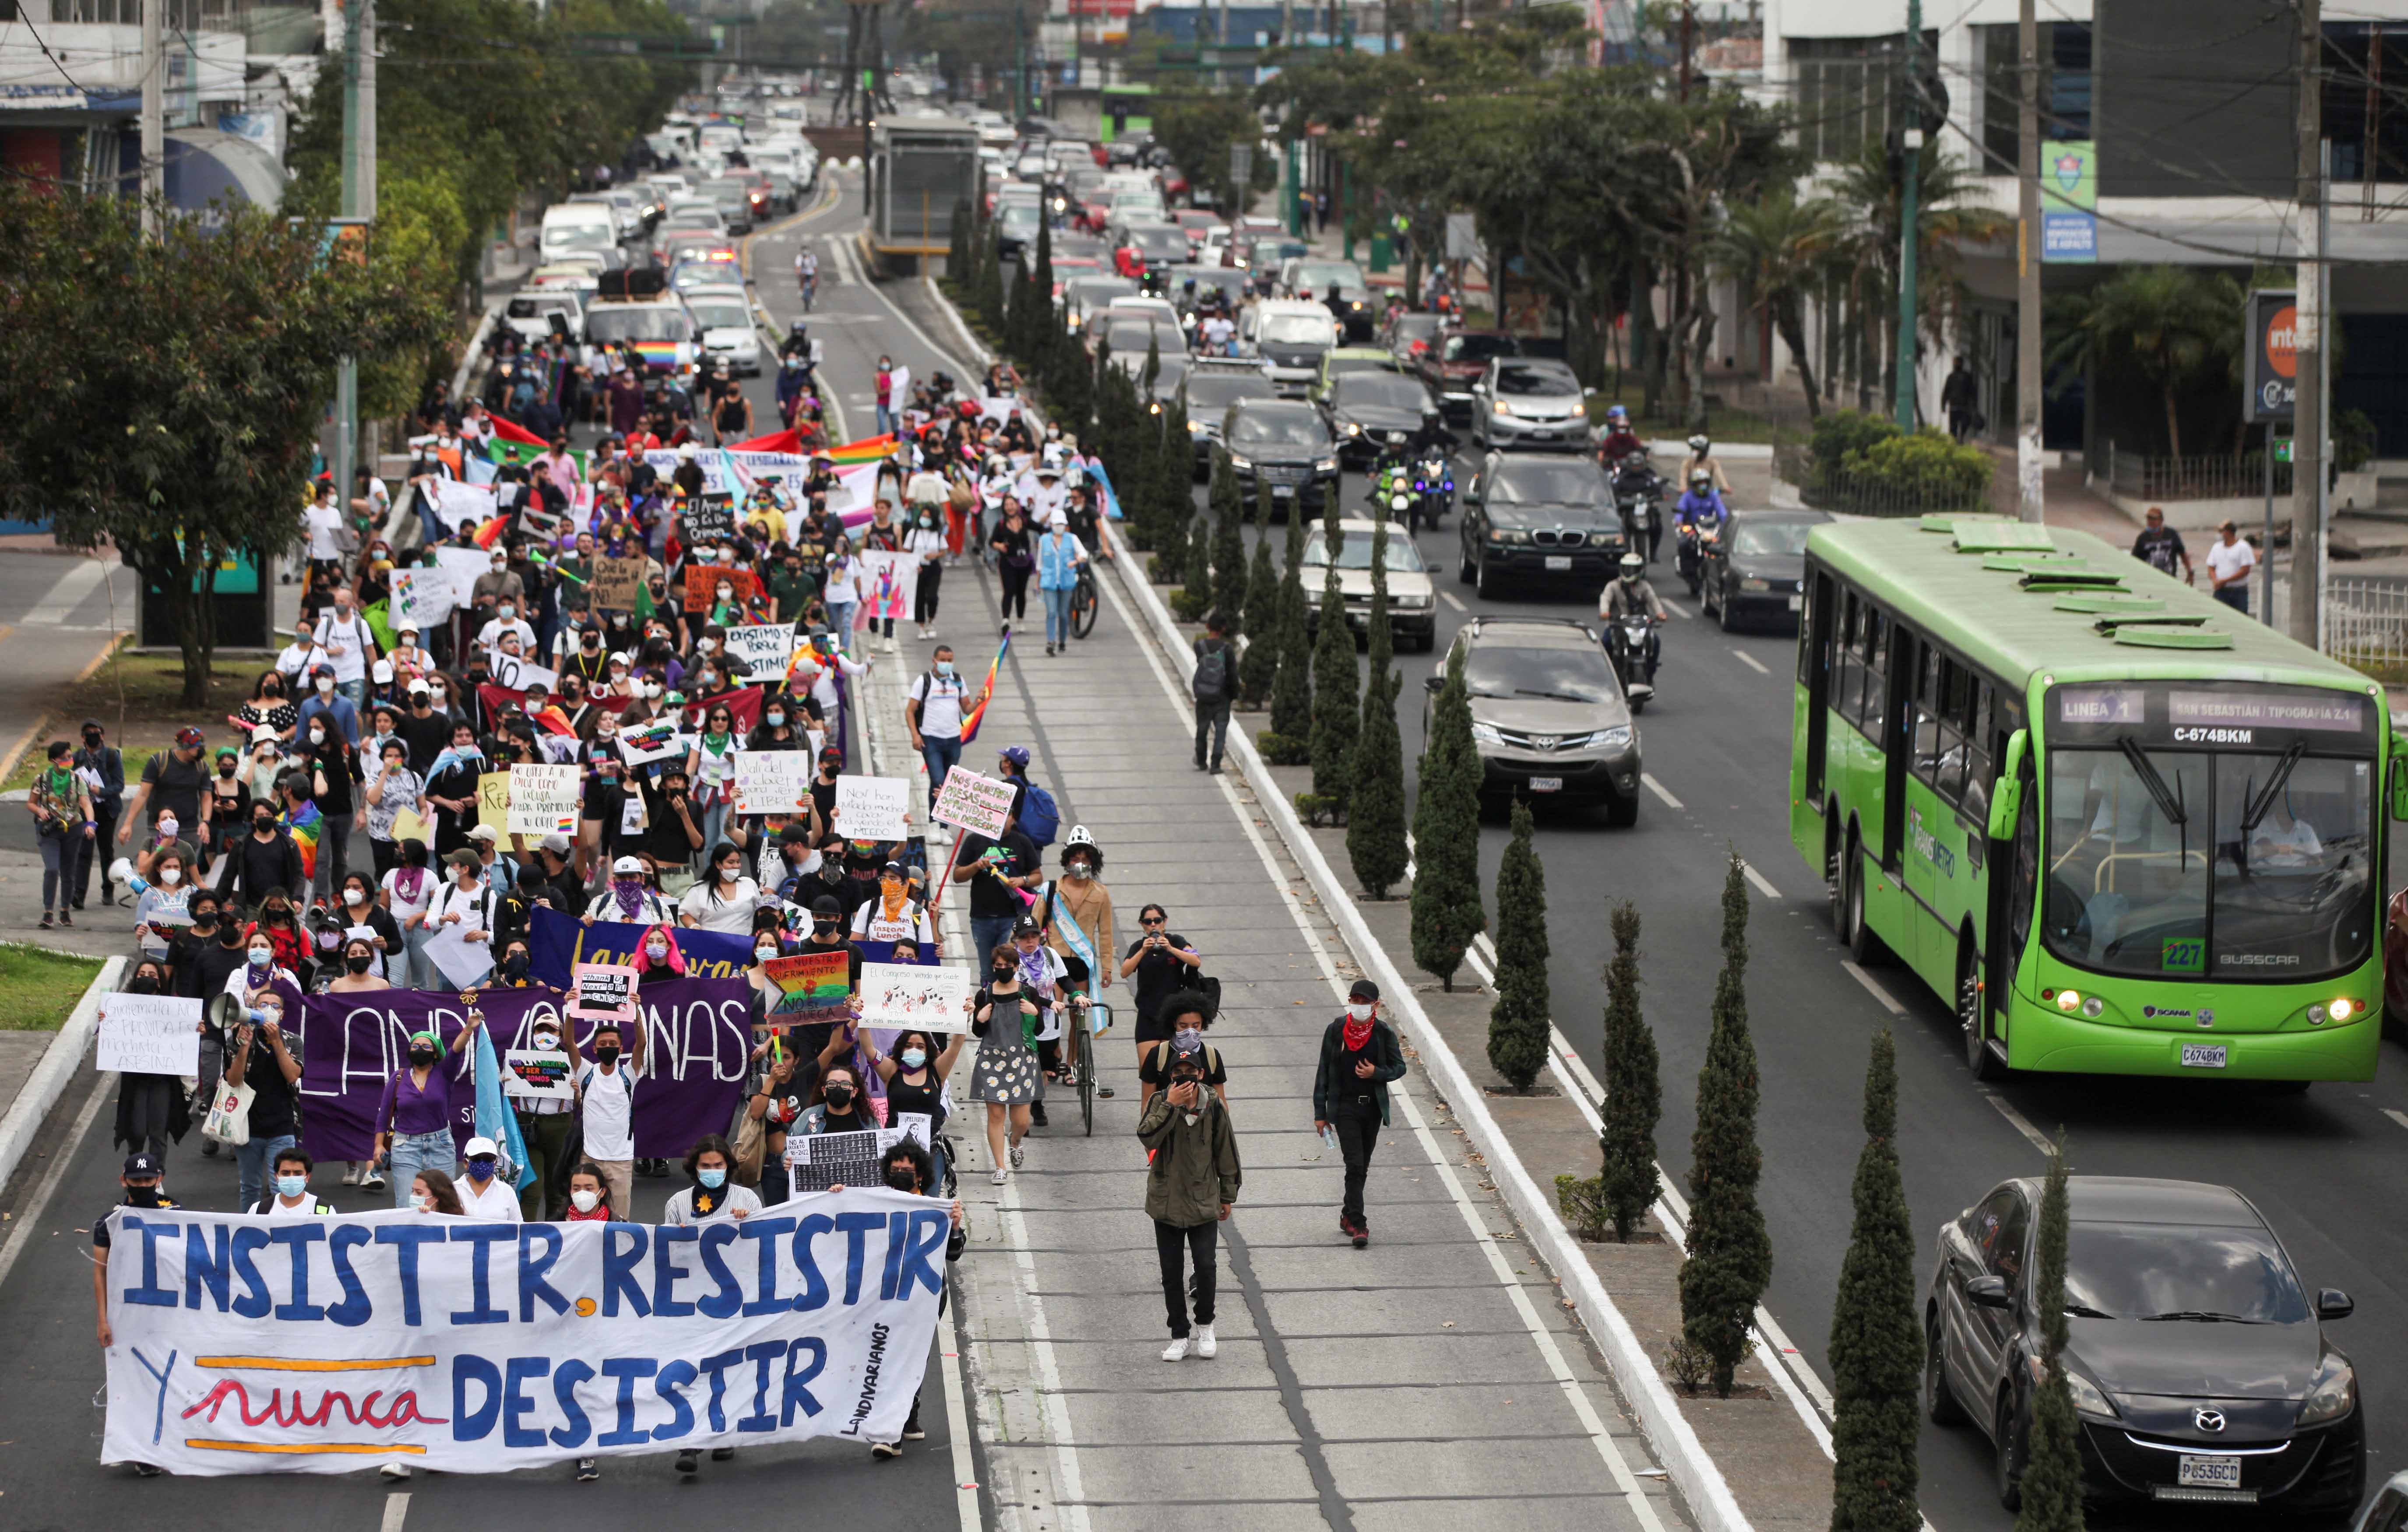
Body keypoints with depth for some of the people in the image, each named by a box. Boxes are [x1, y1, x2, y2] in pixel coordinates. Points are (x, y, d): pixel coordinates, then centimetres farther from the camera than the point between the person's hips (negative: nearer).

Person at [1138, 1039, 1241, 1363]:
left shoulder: (1214, 1108, -3)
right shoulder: (1160, 1104, -4)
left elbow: (1226, 1152, 6)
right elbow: (1147, 1136, -22)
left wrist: (1228, 1196, 10)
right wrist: (1170, 1105, -27)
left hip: (1204, 1201, -1)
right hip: (1167, 1202, 1)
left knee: (1205, 1267, -9)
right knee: (1172, 1273, 6)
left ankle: (1205, 1327, 14)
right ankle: (1179, 1336, 17)